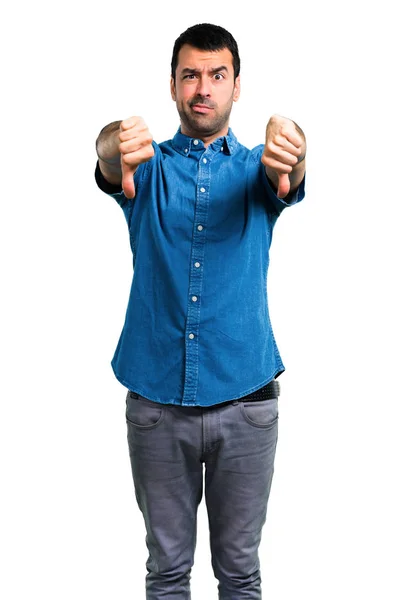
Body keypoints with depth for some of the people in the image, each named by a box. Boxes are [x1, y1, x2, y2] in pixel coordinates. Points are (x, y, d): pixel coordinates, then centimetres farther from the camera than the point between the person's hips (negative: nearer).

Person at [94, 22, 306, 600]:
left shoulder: (255, 168, 4)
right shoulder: (150, 167, 3)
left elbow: (285, 184, -20)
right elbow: (113, 173, -20)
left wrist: (288, 162, -45)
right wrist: (115, 153, -46)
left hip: (245, 398, 0)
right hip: (157, 399, 0)